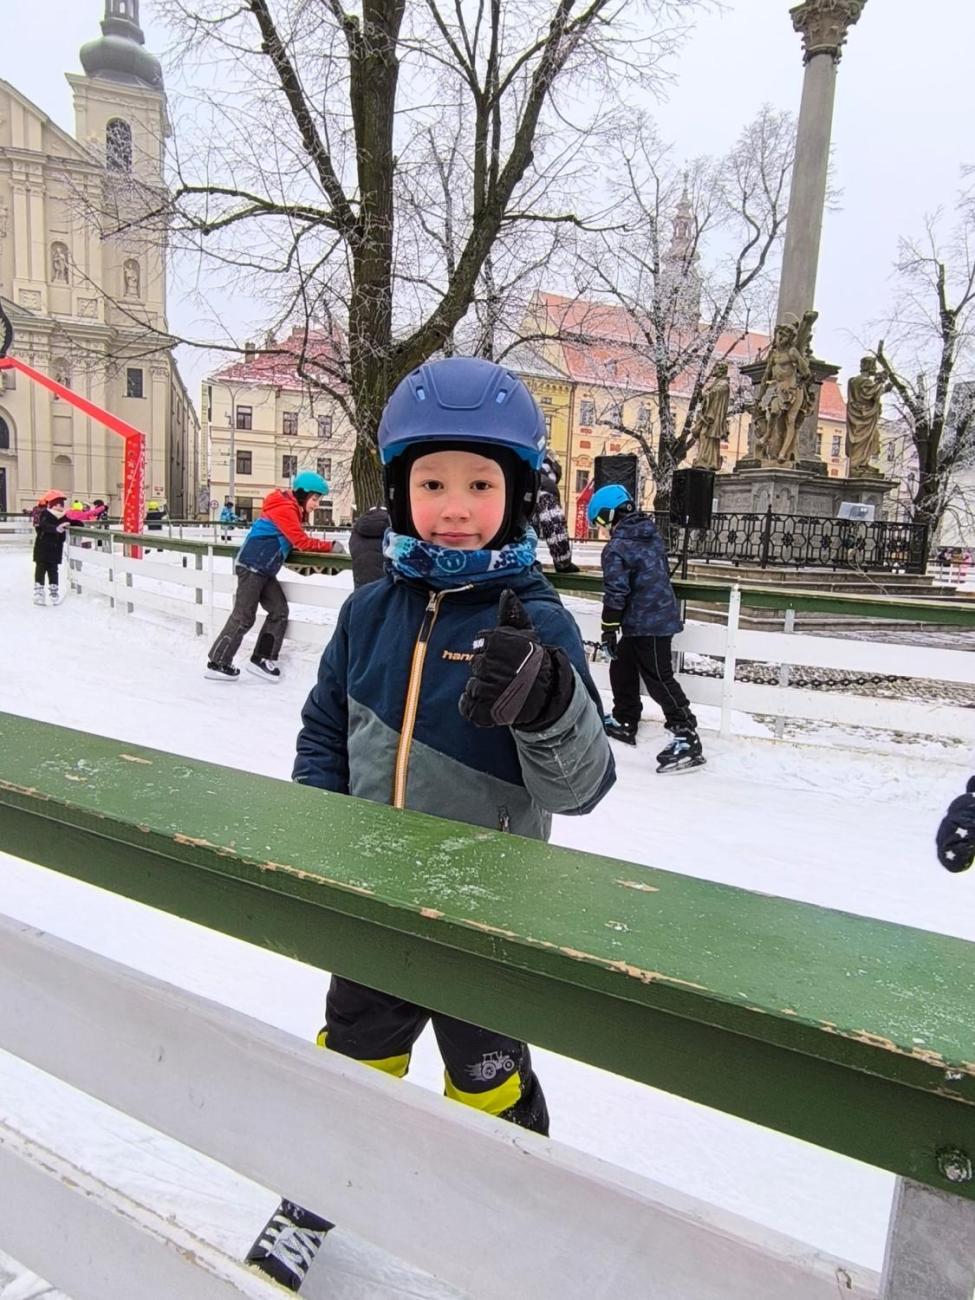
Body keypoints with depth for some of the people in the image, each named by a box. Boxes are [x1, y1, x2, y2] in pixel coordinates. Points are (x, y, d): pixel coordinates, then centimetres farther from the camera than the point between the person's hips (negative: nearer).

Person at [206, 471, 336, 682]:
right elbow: (301, 541, -19)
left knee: (279, 611, 5)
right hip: (251, 566, -10)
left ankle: (261, 659, 9)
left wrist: (323, 546, -1)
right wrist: (330, 546, -13)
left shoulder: (293, 510, 15)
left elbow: (296, 541, 12)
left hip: (263, 569, 10)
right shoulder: (285, 509, -16)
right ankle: (217, 663, 2)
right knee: (243, 617, -6)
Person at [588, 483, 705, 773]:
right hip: (661, 614, 9)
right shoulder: (652, 536, 10)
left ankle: (687, 738, -6)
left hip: (646, 624, -9)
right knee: (622, 668, 20)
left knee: (659, 679, -6)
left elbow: (615, 592, -19)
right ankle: (624, 721, 31)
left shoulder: (616, 548, -17)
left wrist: (609, 629, -12)